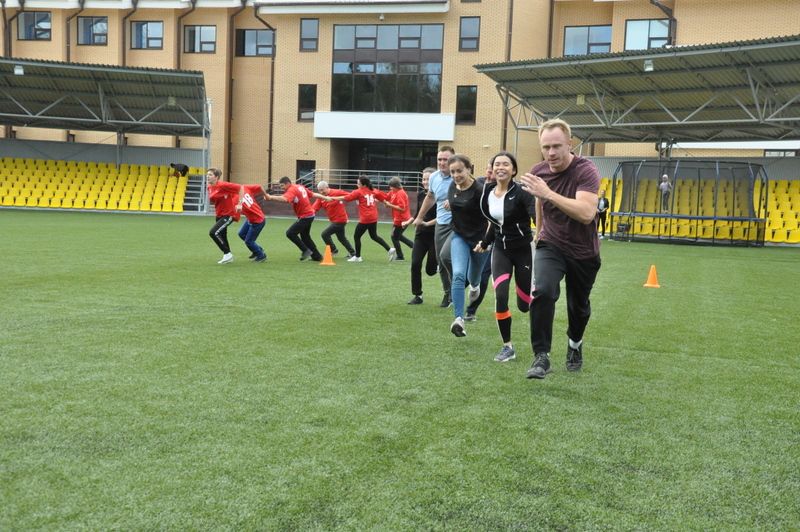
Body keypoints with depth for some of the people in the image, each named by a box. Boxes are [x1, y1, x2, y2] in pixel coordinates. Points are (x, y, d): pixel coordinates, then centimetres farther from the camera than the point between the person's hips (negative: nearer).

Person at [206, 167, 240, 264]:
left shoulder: (223, 185, -20)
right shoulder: (210, 187, 4)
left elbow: (239, 187, -21)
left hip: (229, 214, -9)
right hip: (219, 214, 9)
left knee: (213, 232, -18)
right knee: (222, 236, 17)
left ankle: (227, 254, -4)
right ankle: (228, 256, 35)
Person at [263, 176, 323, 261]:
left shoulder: (292, 190, -18)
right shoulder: (300, 187, 10)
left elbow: (285, 199, -38)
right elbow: (312, 194, 19)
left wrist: (270, 197, -47)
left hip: (305, 217, -10)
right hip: (309, 215, 10)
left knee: (290, 233, -13)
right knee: (305, 236, 21)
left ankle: (306, 250, -4)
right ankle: (317, 256, 30)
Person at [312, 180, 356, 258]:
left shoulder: (336, 192, -17)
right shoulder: (320, 198, 0)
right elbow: (314, 208, -12)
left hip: (340, 220, -8)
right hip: (335, 220, 8)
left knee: (325, 234, -10)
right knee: (342, 238, 21)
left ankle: (333, 250, 10)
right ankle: (353, 253, 36)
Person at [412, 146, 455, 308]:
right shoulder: (434, 177, 5)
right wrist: (419, 217, 31)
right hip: (440, 224, 6)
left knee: (445, 255, -24)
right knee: (441, 262, 11)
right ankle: (448, 294, 30)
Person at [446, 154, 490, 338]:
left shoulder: (478, 190, -21)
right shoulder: (452, 187, -4)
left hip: (479, 239, -3)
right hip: (459, 236, 3)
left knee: (473, 276, 18)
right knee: (458, 275, -18)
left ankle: (474, 285, 58)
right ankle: (459, 319, -21)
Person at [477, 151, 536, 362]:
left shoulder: (521, 192, -16)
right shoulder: (488, 191, 0)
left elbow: (536, 214, -33)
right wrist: (485, 242, 27)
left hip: (523, 250, -4)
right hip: (500, 249, 4)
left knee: (524, 304, 1)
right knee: (500, 297, -13)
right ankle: (507, 346, 3)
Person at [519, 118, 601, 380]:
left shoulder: (586, 170, -23)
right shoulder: (538, 172, -7)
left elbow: (586, 214, -38)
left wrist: (548, 193, -43)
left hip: (583, 252, -2)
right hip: (550, 245, 2)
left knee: (579, 305, 14)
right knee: (543, 291, -25)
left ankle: (575, 343, 47)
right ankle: (541, 356, -16)